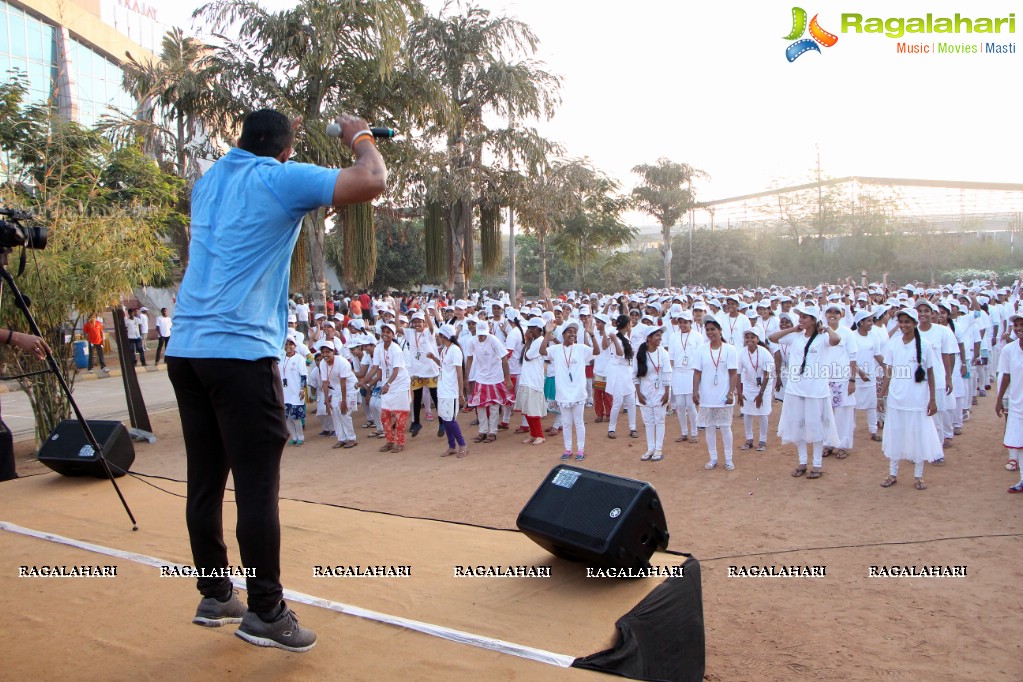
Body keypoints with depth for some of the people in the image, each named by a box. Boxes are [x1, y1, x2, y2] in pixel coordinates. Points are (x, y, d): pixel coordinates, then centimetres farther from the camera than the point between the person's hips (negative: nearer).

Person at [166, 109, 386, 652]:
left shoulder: (208, 181, 18)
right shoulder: (282, 180, -4)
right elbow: (373, 181, -11)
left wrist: (270, 137, 40)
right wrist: (360, 134, 7)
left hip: (184, 348, 8)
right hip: (241, 352, -8)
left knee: (205, 480, 12)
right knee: (257, 486, -3)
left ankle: (215, 596, 23)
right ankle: (265, 612, 4)